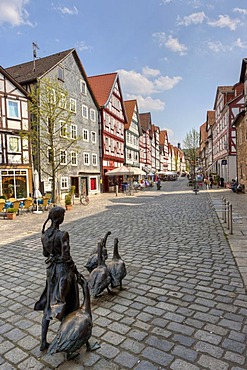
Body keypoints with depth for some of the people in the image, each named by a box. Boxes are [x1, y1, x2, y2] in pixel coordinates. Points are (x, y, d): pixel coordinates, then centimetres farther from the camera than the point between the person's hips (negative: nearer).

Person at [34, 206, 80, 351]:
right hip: (64, 270, -6)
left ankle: (43, 342, 23)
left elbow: (45, 253, 9)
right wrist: (76, 270, -8)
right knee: (66, 304, 15)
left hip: (51, 270, 6)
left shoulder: (44, 234, -2)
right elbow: (67, 257, -21)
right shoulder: (63, 235, -23)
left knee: (48, 304, 17)